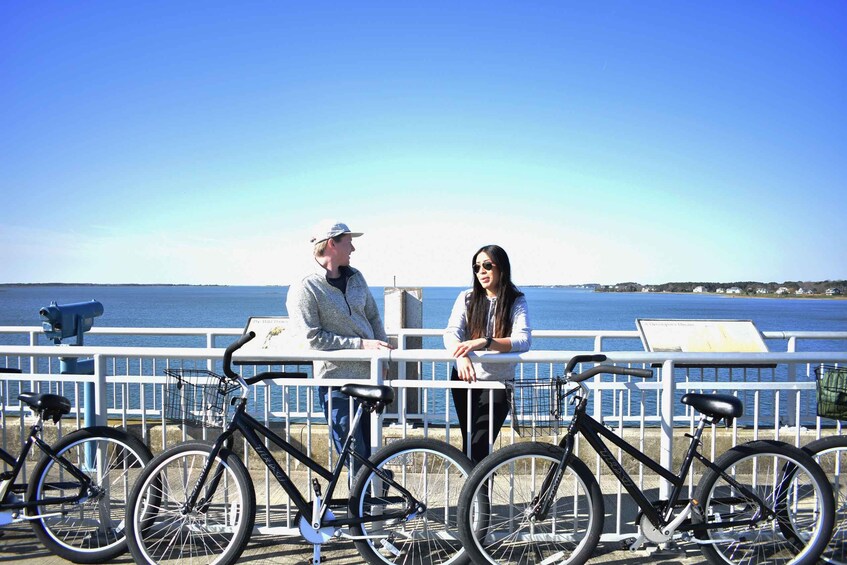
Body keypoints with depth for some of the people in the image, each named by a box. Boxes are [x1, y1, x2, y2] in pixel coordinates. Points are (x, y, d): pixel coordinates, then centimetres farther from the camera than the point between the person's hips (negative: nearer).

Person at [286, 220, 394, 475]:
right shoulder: (305, 289, -12)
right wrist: (361, 344, -18)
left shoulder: (355, 277, 10)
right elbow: (313, 338, -17)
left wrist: (384, 348, 1)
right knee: (356, 458, 1)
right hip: (337, 381, -6)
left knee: (374, 453, 15)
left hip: (370, 376, 6)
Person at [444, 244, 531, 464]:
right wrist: (462, 355, -36)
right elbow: (451, 333, -12)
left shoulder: (517, 302, -5)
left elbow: (524, 340, -21)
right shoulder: (467, 298, 0)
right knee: (469, 443, 10)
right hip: (465, 379, 3)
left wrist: (484, 342, -37)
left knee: (479, 446, -13)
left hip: (498, 382, -2)